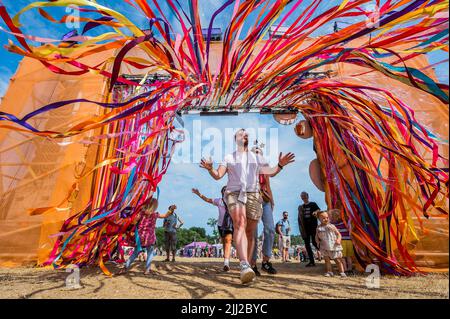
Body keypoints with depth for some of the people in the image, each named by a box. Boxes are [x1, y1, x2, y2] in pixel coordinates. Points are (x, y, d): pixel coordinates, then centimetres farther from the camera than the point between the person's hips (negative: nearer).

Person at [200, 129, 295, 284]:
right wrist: (210, 169, -17)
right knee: (240, 225, -26)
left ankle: (247, 266, 13)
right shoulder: (229, 157, 16)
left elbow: (271, 172, 14)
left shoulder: (257, 157, 21)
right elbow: (218, 175, 5)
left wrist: (280, 165, -7)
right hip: (234, 194, -3)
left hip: (253, 195, 3)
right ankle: (244, 265, -39)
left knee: (250, 232, 2)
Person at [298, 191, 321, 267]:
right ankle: (312, 261, 7)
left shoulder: (313, 204, 4)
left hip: (313, 226, -4)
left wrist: (316, 212, -33)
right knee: (307, 244, 2)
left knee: (314, 242, -11)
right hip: (305, 227, 4)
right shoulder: (301, 207, 14)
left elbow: (319, 210, -11)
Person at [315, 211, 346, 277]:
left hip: (334, 246, -2)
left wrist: (338, 239, -17)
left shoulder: (332, 226, -2)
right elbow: (316, 237, 12)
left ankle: (342, 272, 12)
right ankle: (329, 271, 19)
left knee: (338, 260, 4)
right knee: (327, 259, 7)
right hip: (325, 248, 2)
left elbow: (338, 234, 1)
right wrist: (318, 242, -3)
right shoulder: (319, 228, 2)